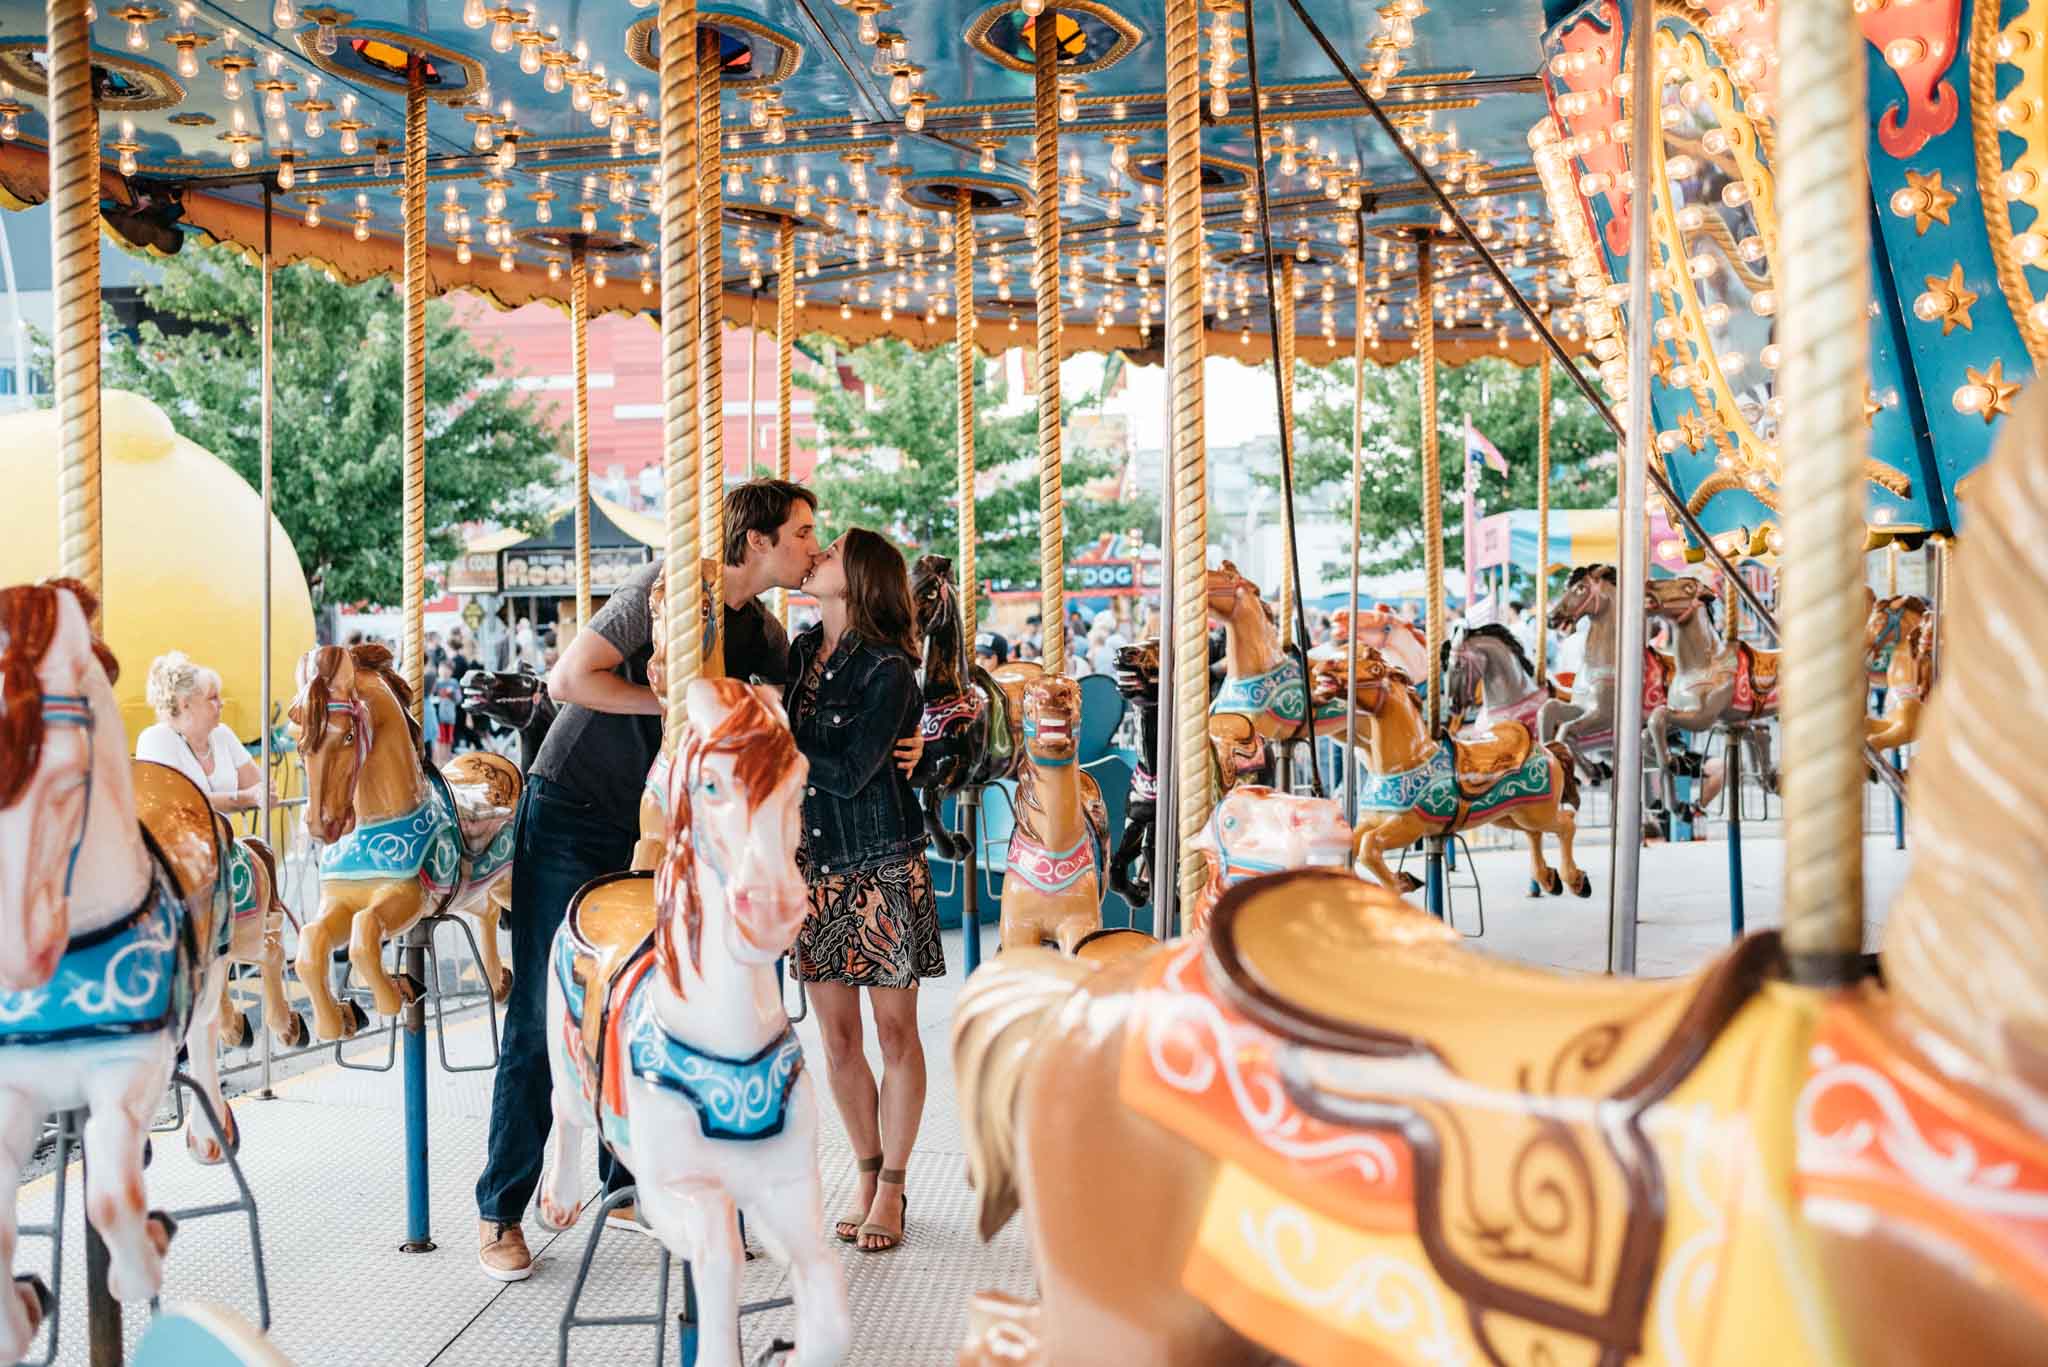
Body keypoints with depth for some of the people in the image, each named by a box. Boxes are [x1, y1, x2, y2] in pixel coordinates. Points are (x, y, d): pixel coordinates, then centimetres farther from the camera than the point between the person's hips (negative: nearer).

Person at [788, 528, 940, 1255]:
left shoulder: (888, 670, -12)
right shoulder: (800, 650, 6)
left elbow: (850, 773, -18)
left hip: (880, 865, -5)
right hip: (814, 864, 5)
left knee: (895, 1031, 5)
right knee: (838, 1038, 9)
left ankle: (892, 1187, 19)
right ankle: (867, 1174, 26)